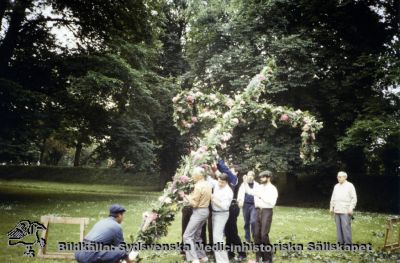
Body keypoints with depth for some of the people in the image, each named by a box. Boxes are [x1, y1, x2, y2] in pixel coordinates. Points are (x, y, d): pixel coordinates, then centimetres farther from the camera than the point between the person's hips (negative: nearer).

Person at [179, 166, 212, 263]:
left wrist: (185, 196, -10)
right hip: (205, 211, 9)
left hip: (199, 212, -9)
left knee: (187, 236, -4)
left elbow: (194, 203, -18)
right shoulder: (208, 184, 7)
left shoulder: (198, 186, -20)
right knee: (196, 235, 20)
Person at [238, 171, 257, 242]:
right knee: (246, 223, 7)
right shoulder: (243, 184, 9)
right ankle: (247, 239, 18)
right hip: (245, 205, 2)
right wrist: (240, 200, -13)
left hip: (254, 205, -2)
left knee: (253, 221, -18)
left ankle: (255, 237, 3)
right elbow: (240, 193, 5)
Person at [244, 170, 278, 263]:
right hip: (258, 211, 6)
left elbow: (272, 202, -17)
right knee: (256, 234, 9)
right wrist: (245, 182, 9)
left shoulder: (272, 189, -7)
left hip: (266, 212, -6)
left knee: (264, 235, -9)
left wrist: (261, 196, -18)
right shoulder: (258, 187, 9)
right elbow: (249, 191, 23)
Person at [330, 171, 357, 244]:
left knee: (346, 226, -9)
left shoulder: (349, 186, -2)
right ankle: (340, 242, 15)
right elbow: (333, 197, 21)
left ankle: (348, 243, -3)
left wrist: (351, 208, -12)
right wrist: (331, 207, 15)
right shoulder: (336, 186, 16)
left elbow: (354, 198, -6)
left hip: (346, 211, -6)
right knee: (338, 227, 7)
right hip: (337, 211, 6)